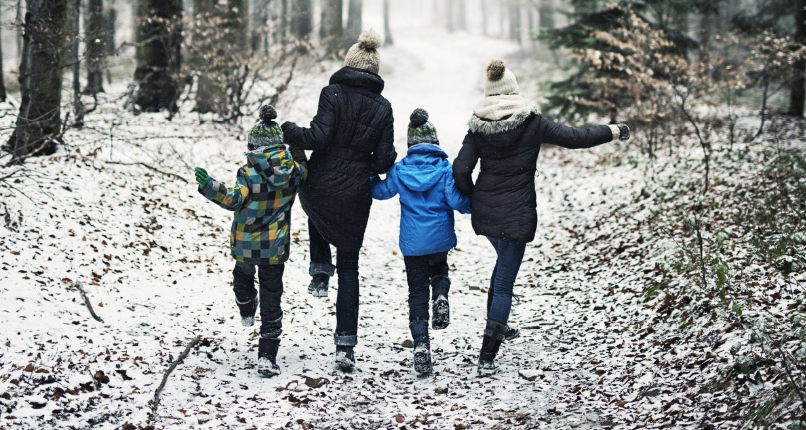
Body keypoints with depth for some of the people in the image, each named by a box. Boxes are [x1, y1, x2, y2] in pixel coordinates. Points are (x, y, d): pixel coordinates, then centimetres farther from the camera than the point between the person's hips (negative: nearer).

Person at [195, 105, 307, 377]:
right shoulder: (293, 170, -5)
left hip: (245, 244, -2)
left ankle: (247, 311, 58)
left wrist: (209, 186, -25)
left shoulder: (250, 172, -16)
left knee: (242, 276, 33)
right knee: (272, 299, 5)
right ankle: (267, 356, 0)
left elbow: (235, 201, -22)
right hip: (276, 247, 2)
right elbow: (303, 172, 18)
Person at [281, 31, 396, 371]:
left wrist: (286, 131, -5)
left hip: (317, 187, -1)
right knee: (349, 267, 12)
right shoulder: (382, 108, 1)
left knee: (316, 214, 39)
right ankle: (345, 345, 6)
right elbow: (383, 161, -2)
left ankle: (320, 271, 24)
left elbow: (318, 137, -19)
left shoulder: (333, 93, -9)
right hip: (354, 196, 2)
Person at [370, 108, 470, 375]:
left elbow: (381, 191, 10)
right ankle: (441, 298, -2)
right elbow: (457, 202, -14)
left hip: (412, 242, 0)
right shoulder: (445, 170, -9)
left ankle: (421, 347, -2)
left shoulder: (400, 170, -3)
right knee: (439, 270, 31)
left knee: (417, 292, 7)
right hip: (440, 239, 0)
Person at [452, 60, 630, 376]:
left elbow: (461, 170, -8)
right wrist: (613, 131, 9)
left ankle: (496, 325, 37)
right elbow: (574, 138, -5)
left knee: (504, 259, 32)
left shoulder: (478, 127, -3)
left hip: (485, 211, 4)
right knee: (504, 284, 0)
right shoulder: (531, 123, -10)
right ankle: (487, 357, -4)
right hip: (517, 215, -4)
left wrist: (472, 198, 11)